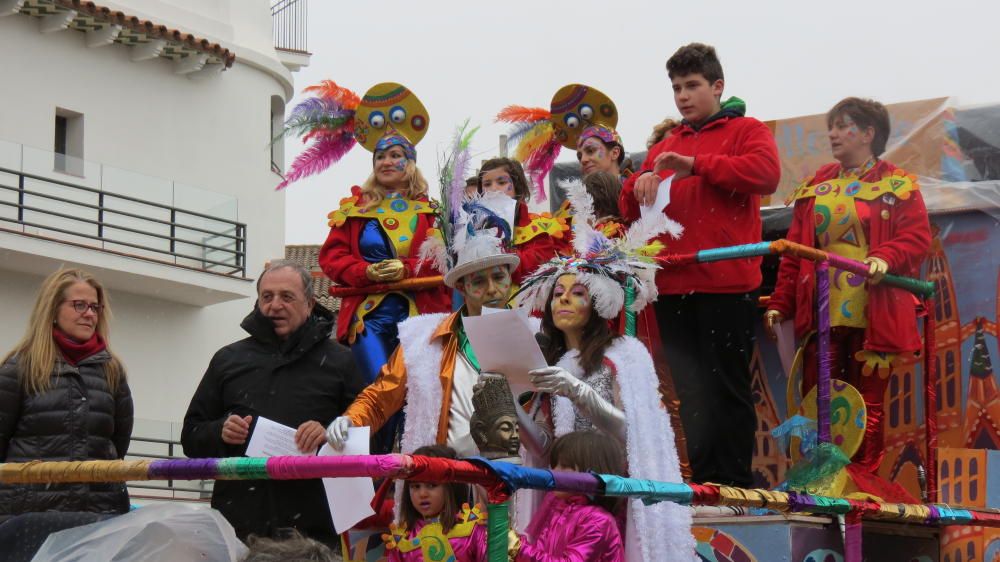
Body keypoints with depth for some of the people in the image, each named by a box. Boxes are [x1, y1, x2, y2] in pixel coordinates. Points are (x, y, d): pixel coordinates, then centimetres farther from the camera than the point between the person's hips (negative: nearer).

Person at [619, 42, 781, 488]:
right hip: (673, 285, 6)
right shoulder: (665, 148, 22)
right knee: (688, 386, 8)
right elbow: (630, 212, 20)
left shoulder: (746, 131, 6)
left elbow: (766, 173, -15)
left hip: (727, 284, -5)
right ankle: (701, 477, 14)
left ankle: (735, 481, 1)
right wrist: (640, 186, -3)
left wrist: (698, 164, -18)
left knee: (727, 384, -4)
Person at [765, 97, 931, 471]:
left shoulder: (897, 185, 5)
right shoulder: (816, 186, 17)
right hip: (821, 312, 4)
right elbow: (794, 251, 14)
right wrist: (780, 303, 7)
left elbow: (917, 237, -4)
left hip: (872, 314, -4)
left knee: (867, 400, -2)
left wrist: (885, 257, -23)